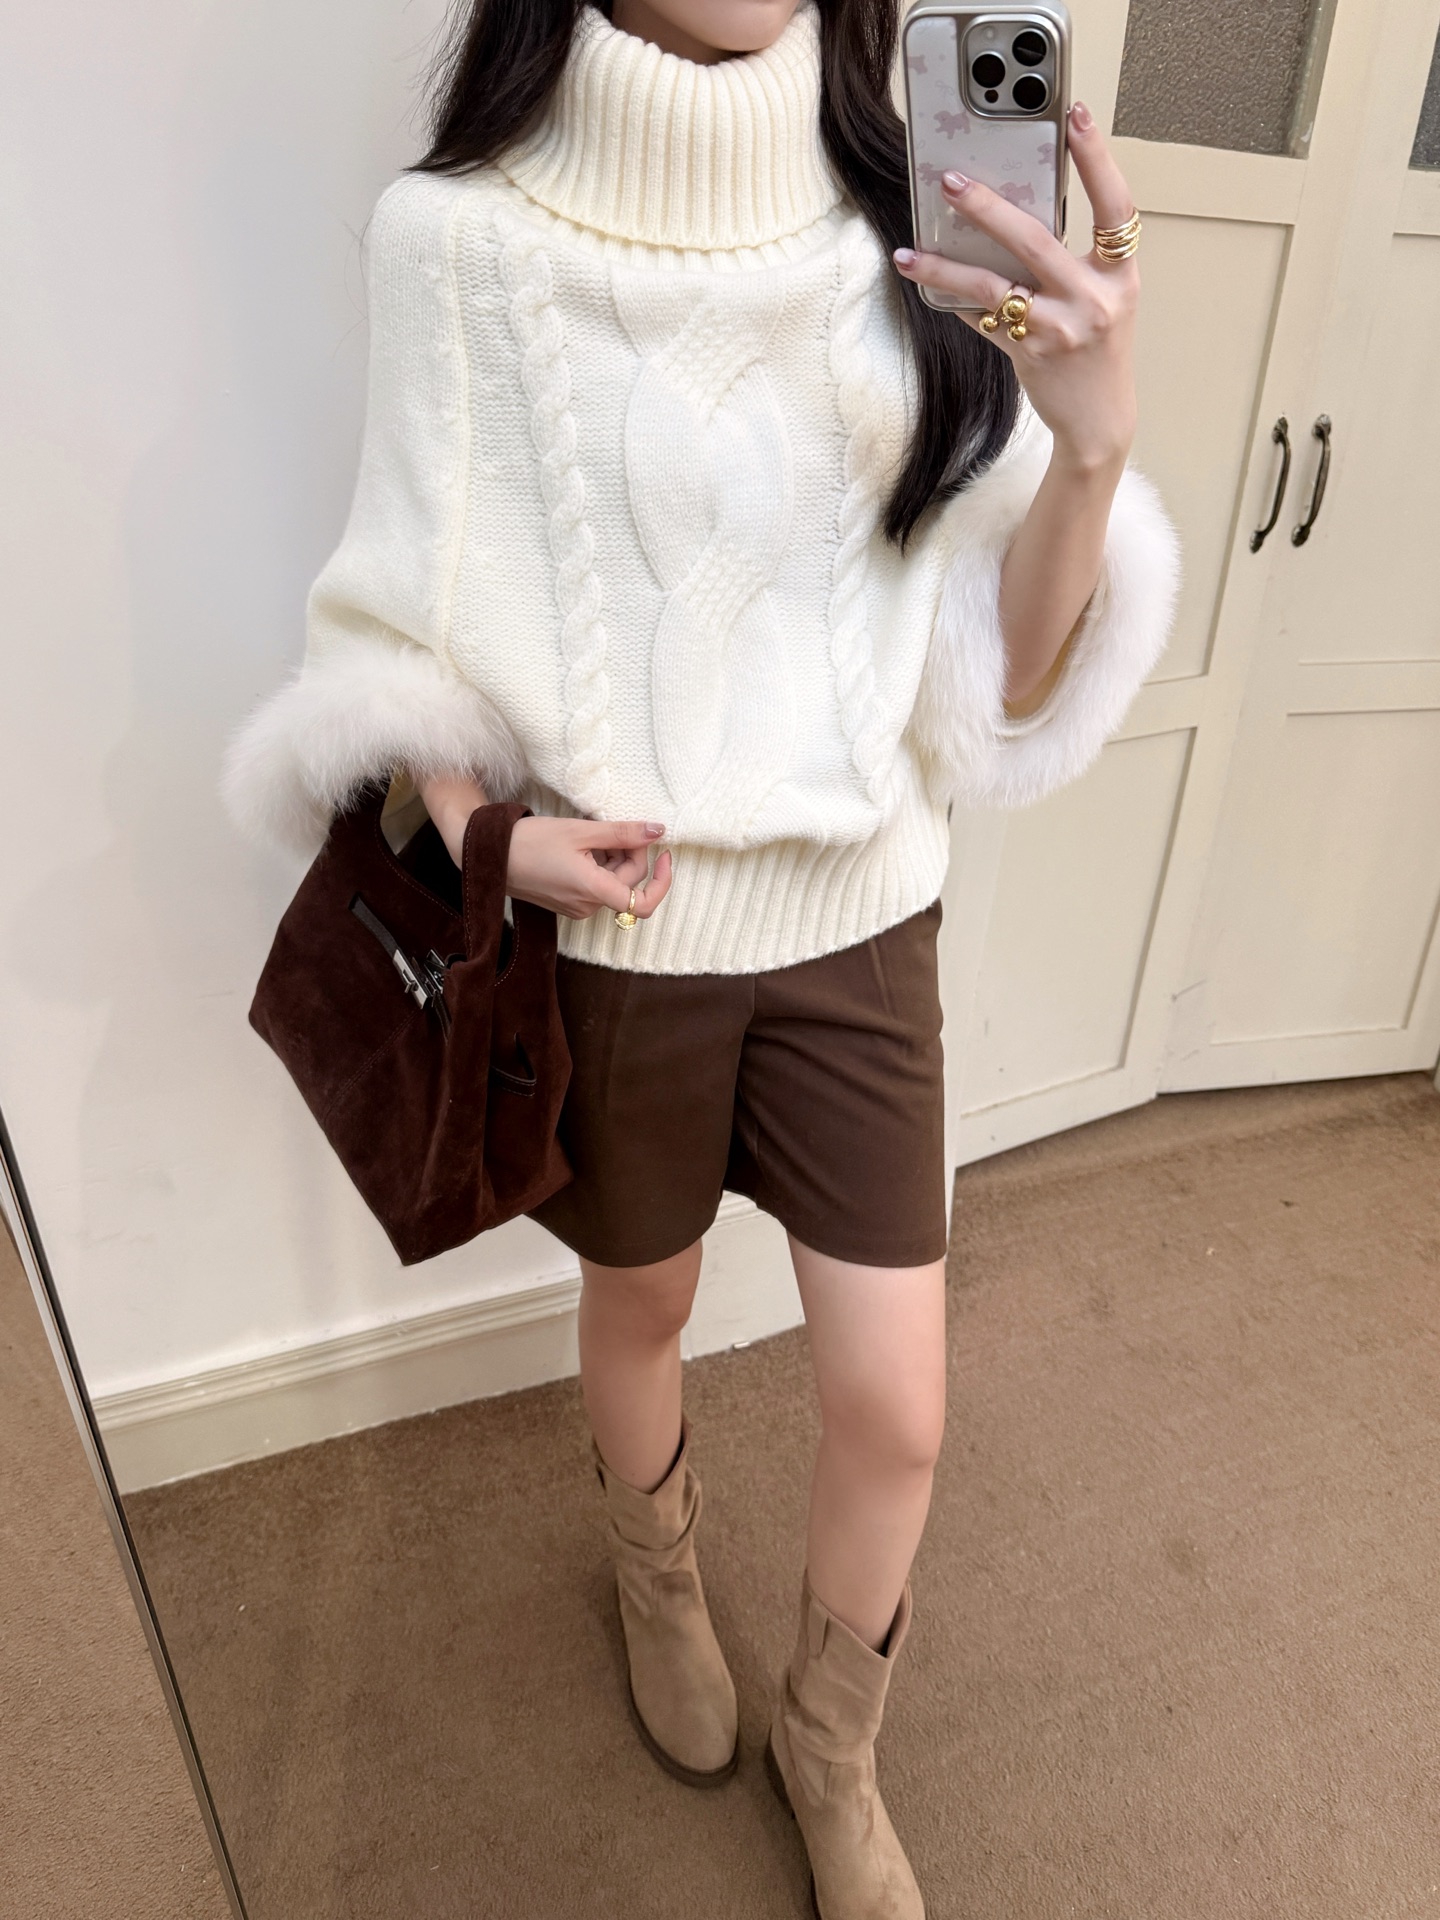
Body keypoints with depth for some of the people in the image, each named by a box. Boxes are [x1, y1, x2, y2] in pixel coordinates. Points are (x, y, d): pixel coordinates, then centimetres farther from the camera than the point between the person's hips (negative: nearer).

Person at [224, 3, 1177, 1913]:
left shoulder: (901, 239, -2)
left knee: (898, 1412, 7)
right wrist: (483, 837, -19)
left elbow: (1003, 675, -4)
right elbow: (422, 625, -1)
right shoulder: (467, 240, -8)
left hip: (858, 917, 2)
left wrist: (1092, 447, -21)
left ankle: (831, 1740, 42)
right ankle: (659, 1575, 58)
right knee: (639, 1312, 21)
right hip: (615, 929, -1)